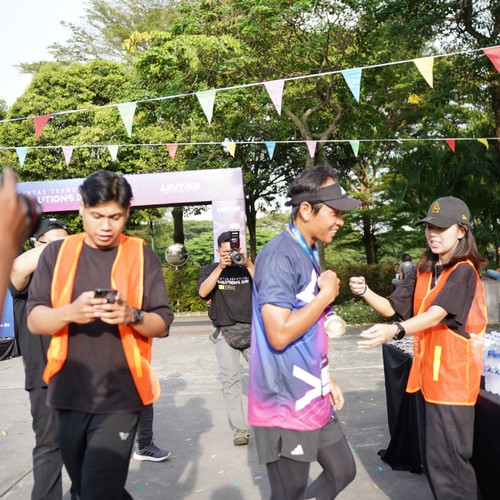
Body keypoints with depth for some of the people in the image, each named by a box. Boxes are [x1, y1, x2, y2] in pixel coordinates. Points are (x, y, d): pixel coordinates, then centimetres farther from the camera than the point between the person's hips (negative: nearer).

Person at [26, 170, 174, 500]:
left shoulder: (142, 256, -1)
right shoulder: (57, 253, 3)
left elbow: (163, 324, -2)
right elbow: (34, 320, 0)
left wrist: (132, 316, -22)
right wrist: (70, 312, -20)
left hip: (119, 396, -3)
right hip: (69, 394, 3)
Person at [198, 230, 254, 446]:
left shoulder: (249, 268, 7)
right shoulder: (210, 270, 6)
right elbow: (203, 292, -12)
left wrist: (248, 265, -18)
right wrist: (220, 268, -20)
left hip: (251, 329, 1)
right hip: (225, 332, -1)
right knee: (230, 378, -8)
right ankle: (239, 428, -4)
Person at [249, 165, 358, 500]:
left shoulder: (309, 254, 9)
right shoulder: (279, 256, -21)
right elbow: (280, 334, -28)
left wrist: (326, 378, 14)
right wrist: (327, 294, -17)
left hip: (314, 399, 9)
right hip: (285, 405, -9)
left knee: (343, 472, 21)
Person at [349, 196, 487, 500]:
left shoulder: (463, 271, -13)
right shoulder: (424, 270, 10)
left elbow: (436, 314, -27)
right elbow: (392, 306, 7)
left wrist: (395, 331, -43)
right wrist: (365, 291, -13)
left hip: (452, 375, -8)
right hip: (426, 371, 8)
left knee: (447, 460, -2)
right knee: (431, 456, 18)